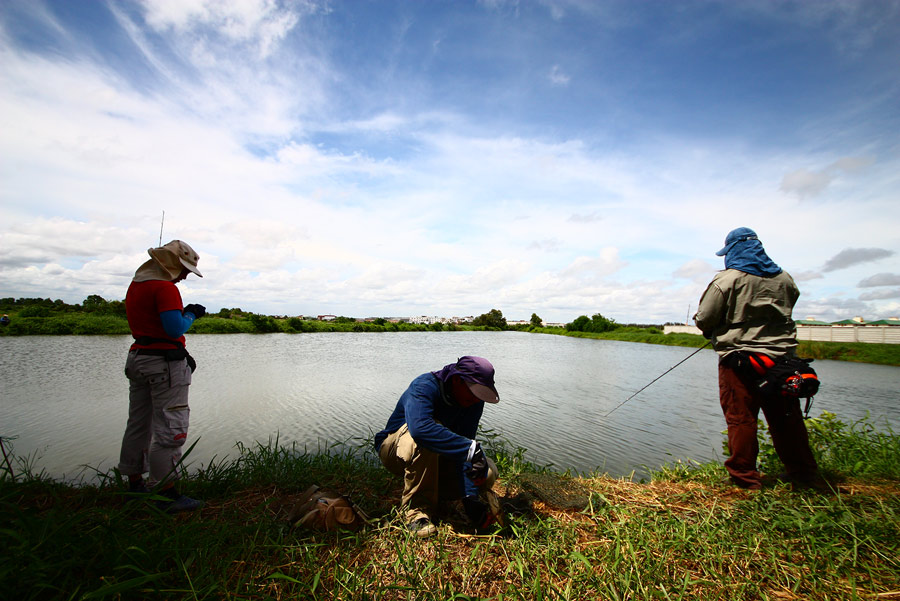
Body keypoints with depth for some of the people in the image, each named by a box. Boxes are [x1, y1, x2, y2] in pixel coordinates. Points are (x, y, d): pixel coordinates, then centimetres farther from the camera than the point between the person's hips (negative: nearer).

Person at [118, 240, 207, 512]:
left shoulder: (135, 285, 15)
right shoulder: (165, 287, -15)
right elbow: (175, 328, -23)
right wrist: (191, 314, -6)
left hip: (137, 357, 10)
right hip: (165, 363, -10)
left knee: (138, 425, 17)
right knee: (170, 429, -5)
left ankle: (135, 484, 28)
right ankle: (168, 494, 0)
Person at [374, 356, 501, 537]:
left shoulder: (474, 402, -12)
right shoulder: (424, 386, -30)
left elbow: (462, 450, -18)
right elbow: (420, 428, -50)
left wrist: (470, 496, -29)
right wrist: (470, 447, -51)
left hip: (434, 459, 5)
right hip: (394, 450, -5)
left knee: (488, 473, -12)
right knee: (425, 439, -39)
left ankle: (431, 493, 4)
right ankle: (417, 509, -23)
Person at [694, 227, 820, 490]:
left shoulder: (726, 279, -10)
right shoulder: (784, 278, 10)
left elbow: (703, 320, -11)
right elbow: (784, 313, 22)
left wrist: (713, 332, 11)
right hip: (782, 357, 6)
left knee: (740, 418, 2)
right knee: (787, 418, 16)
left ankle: (745, 477, 9)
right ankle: (804, 473, 30)